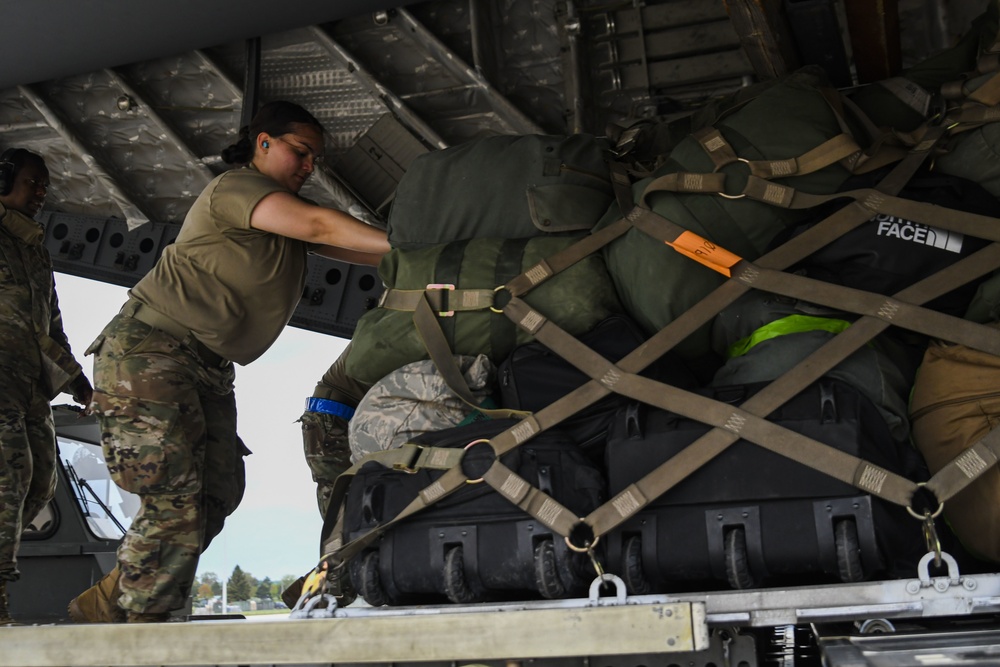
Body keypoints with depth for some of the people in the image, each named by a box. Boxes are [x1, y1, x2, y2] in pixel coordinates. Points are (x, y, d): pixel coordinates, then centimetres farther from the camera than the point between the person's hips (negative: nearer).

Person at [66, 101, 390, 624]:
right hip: (149, 347, -9)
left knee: (217, 493, 0)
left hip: (208, 369, 9)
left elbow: (353, 248, 12)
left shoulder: (285, 216, 21)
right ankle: (136, 626, -2)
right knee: (175, 500, -14)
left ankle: (107, 602, 10)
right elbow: (315, 225, -23)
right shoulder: (235, 187, -9)